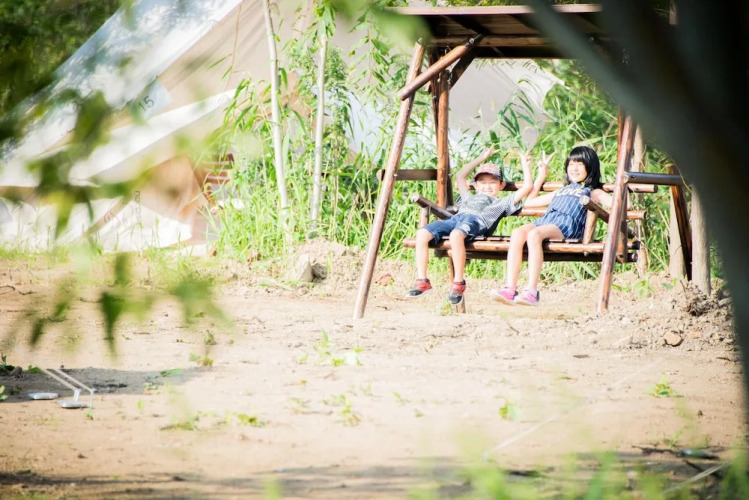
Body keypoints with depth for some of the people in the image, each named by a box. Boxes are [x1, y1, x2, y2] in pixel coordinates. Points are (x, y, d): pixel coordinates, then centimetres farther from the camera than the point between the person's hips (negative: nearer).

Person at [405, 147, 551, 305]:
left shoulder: (503, 202, 30)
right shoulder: (469, 198, 44)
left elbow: (528, 187, 25)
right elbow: (460, 176, 57)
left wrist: (525, 165, 36)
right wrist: (481, 159, 61)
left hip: (476, 220, -5)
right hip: (454, 219, 5)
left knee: (456, 235, -41)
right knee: (422, 233, -23)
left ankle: (459, 283, -32)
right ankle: (422, 281, -23)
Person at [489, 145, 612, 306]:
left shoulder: (592, 192, 23)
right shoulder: (562, 191, 41)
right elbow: (530, 202, 48)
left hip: (566, 225, -6)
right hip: (544, 220, 6)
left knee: (534, 234, -36)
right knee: (517, 233, -27)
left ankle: (531, 292, -45)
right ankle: (510, 289, -37)